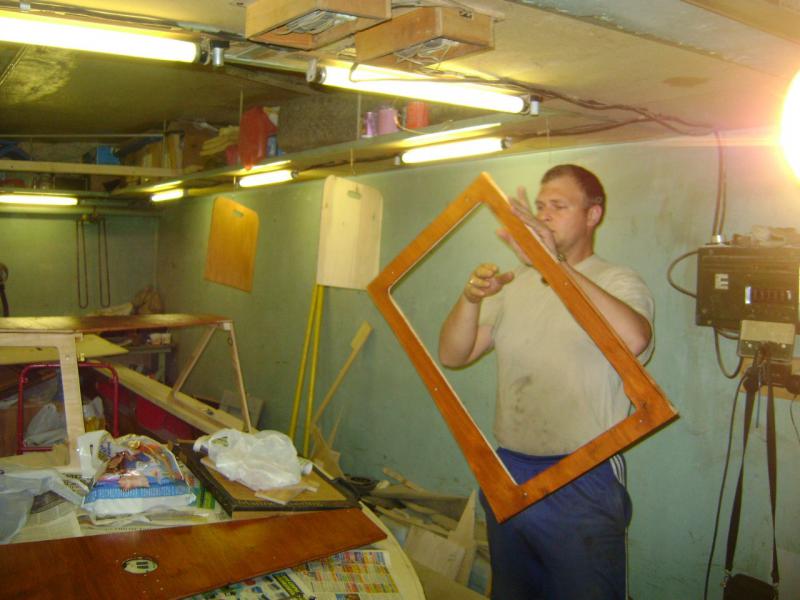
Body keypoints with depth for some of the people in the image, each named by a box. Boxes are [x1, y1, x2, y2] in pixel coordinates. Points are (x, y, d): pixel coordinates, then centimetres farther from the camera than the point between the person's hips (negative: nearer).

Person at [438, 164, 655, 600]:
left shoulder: (618, 283, -7)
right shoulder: (514, 285, 9)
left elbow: (633, 340, -31)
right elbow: (452, 356, 3)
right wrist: (471, 299, -17)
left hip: (581, 482, -5)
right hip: (507, 475, 6)